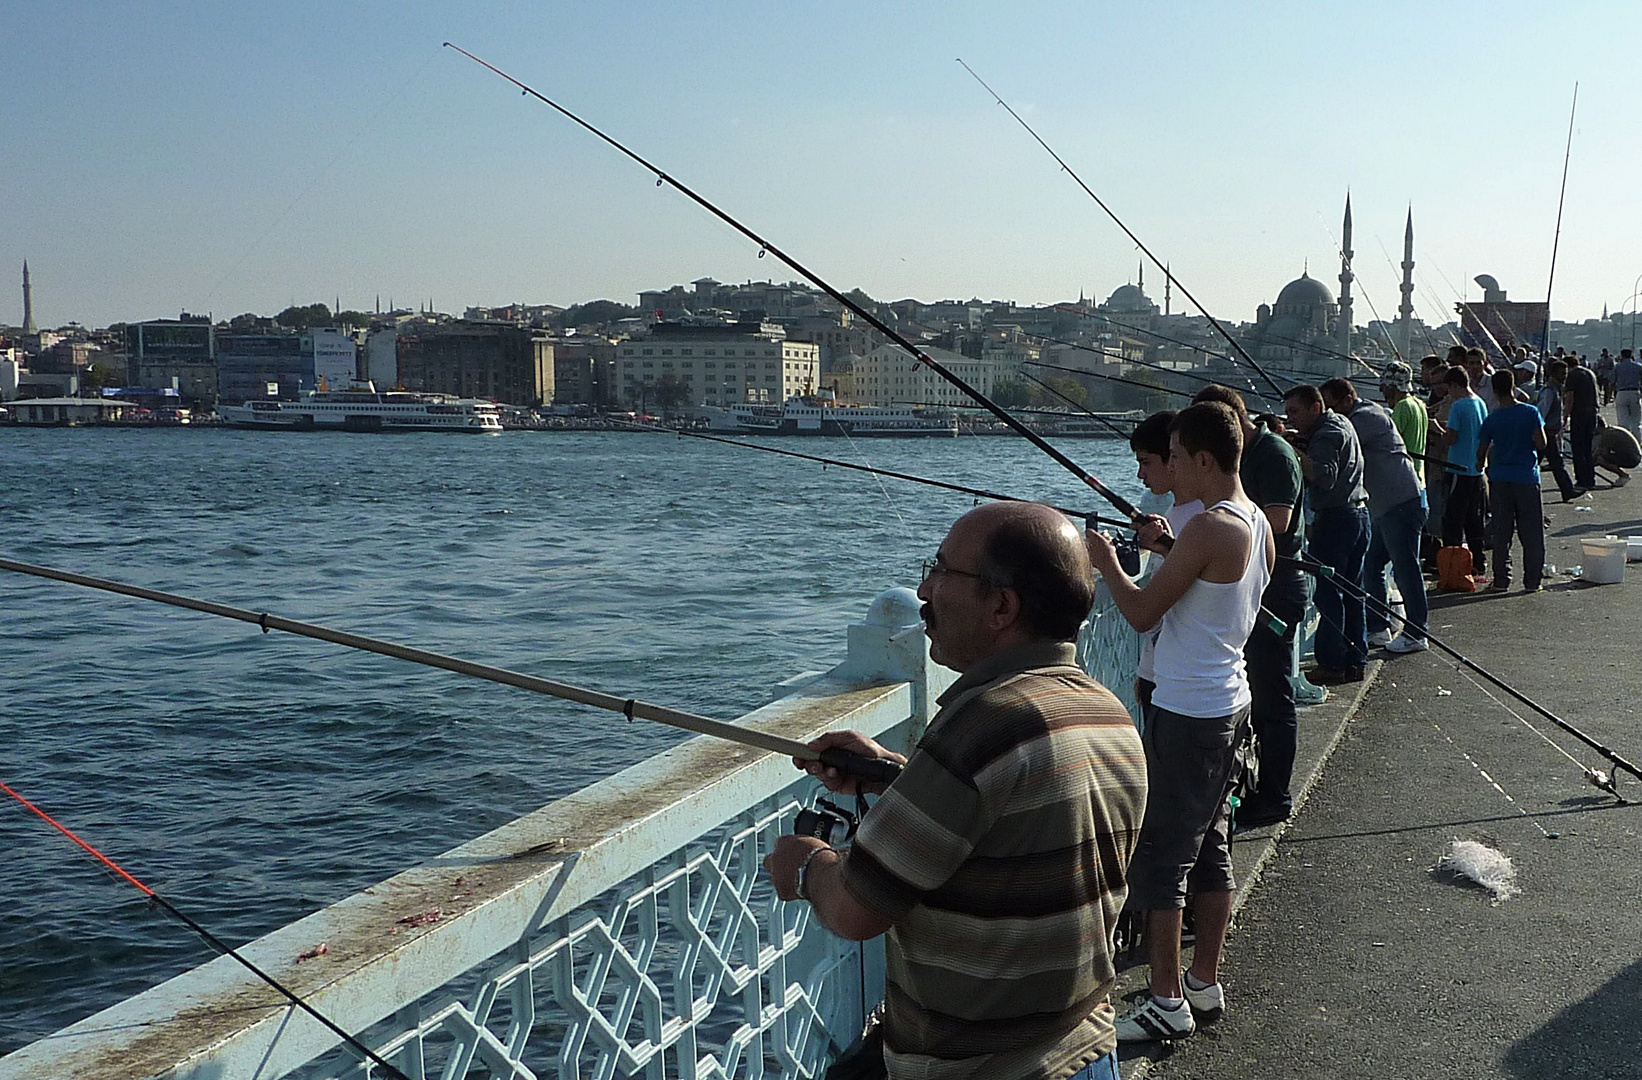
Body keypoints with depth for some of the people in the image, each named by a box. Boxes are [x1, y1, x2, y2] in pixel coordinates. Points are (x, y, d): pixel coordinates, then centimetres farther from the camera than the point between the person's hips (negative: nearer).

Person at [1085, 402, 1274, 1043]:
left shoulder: (1208, 528, -21)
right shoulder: (1258, 523, 7)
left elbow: (1142, 614, -18)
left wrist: (1106, 561, -3)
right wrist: (1169, 551, 14)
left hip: (1186, 713, -10)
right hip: (1229, 701, 10)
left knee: (1158, 859, -1)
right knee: (1209, 848, 17)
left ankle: (1167, 1004, 6)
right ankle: (1205, 984, 27)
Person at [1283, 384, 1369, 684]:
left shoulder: (1327, 434, -13)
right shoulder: (1341, 423, 18)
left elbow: (1325, 476, -29)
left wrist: (1294, 452, -31)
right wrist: (1299, 446, 3)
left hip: (1335, 518, -10)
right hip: (1358, 512, 10)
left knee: (1328, 592, -7)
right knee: (1352, 592, 13)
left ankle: (1331, 665, -6)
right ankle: (1355, 661, 18)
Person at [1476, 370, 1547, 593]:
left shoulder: (1492, 419, -2)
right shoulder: (1530, 412, -6)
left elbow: (1481, 451, 4)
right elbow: (1541, 443, -11)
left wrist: (1481, 466, 24)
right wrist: (1527, 441, 10)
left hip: (1500, 478, 1)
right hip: (1527, 477, -1)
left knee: (1501, 531, 7)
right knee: (1531, 532, 6)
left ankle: (1501, 579, 7)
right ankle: (1532, 580, 8)